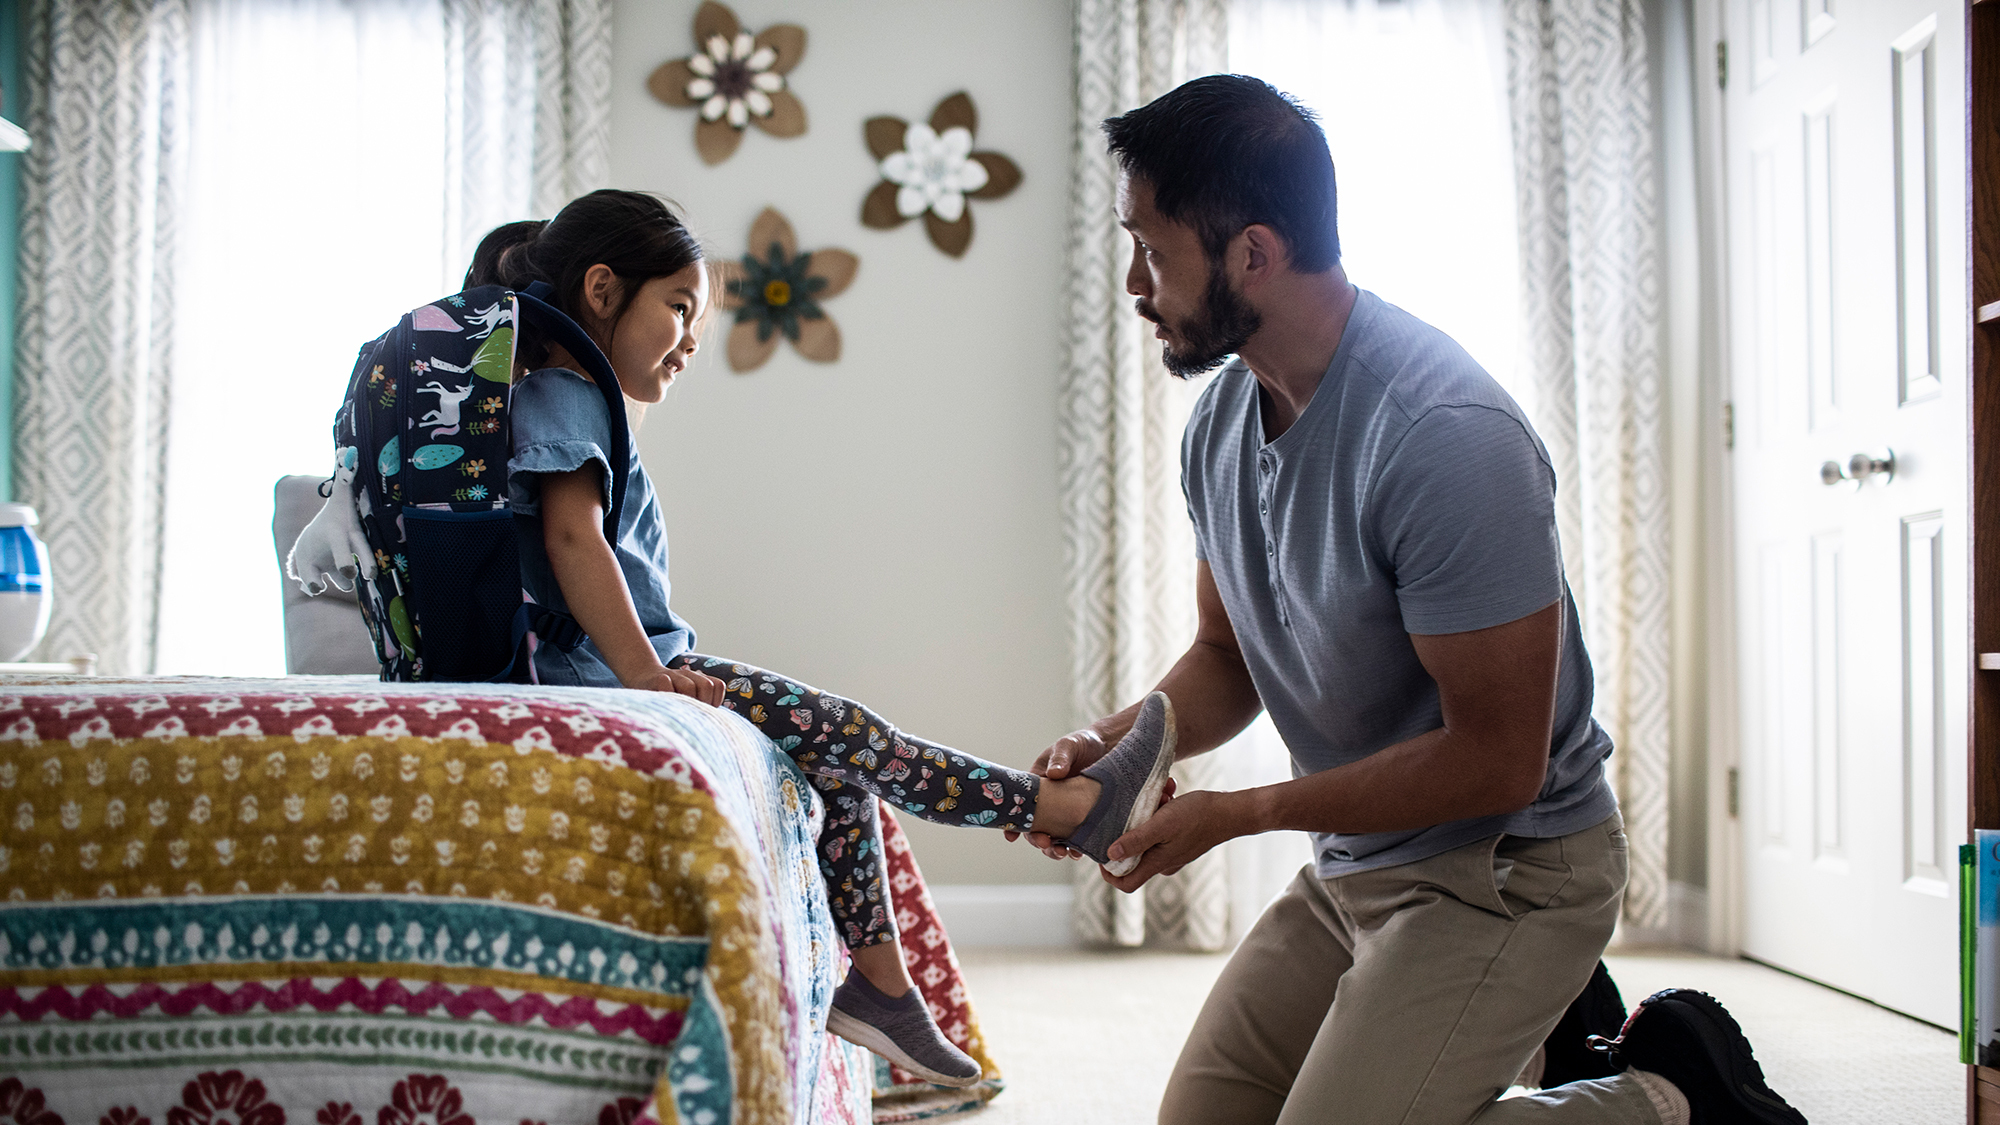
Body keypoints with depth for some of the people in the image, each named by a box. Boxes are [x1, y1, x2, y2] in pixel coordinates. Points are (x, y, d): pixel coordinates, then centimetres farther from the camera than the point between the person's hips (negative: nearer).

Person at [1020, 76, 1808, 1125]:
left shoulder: (1447, 437, -28)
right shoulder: (1221, 421, -1)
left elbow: (1498, 760, -26)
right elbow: (1226, 657, 12)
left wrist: (1234, 813, -22)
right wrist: (1115, 742, -10)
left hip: (1505, 865, -8)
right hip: (1352, 868, 9)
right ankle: (1531, 1030, 23)